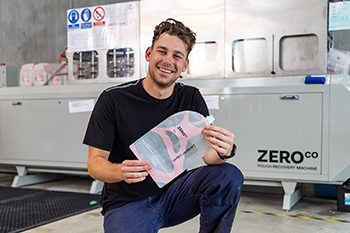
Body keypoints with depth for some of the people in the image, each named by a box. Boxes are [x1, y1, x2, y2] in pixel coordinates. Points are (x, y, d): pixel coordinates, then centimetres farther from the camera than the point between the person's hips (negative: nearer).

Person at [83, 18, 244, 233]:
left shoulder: (191, 98, -1)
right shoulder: (113, 100, -11)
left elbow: (209, 155, -11)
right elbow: (95, 162, -12)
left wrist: (223, 152, -36)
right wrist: (120, 172, -35)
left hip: (172, 192, 3)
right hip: (126, 203, -2)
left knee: (229, 175, -20)